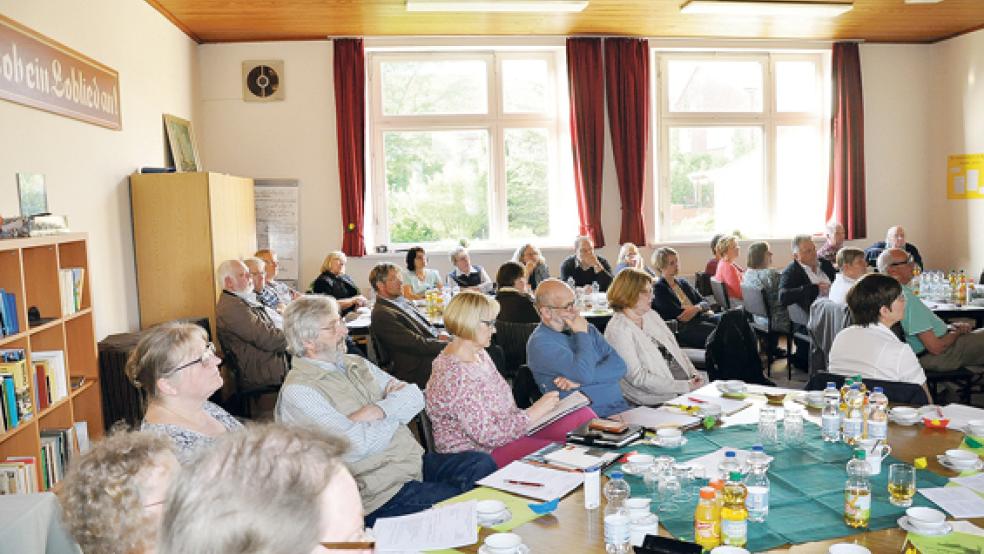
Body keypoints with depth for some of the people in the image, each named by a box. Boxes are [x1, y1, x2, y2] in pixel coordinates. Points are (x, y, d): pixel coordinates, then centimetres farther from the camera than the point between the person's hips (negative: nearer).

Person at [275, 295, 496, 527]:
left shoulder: (356, 364, 13)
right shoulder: (298, 392, -13)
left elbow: (415, 397, 6)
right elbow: (360, 444, -21)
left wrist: (378, 410, -14)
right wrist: (396, 405, -3)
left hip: (417, 462, 8)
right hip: (383, 491, -8)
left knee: (484, 463, -9)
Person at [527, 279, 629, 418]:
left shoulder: (587, 328, 14)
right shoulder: (540, 343, -8)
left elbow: (619, 367, 2)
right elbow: (584, 374, -20)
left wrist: (580, 380, -12)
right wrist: (582, 334, -5)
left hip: (620, 406, 6)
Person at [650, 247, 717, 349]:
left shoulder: (682, 283, 25)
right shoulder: (658, 288, 1)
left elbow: (705, 302, 16)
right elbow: (678, 314, -11)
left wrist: (697, 308, -8)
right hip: (681, 327, -7)